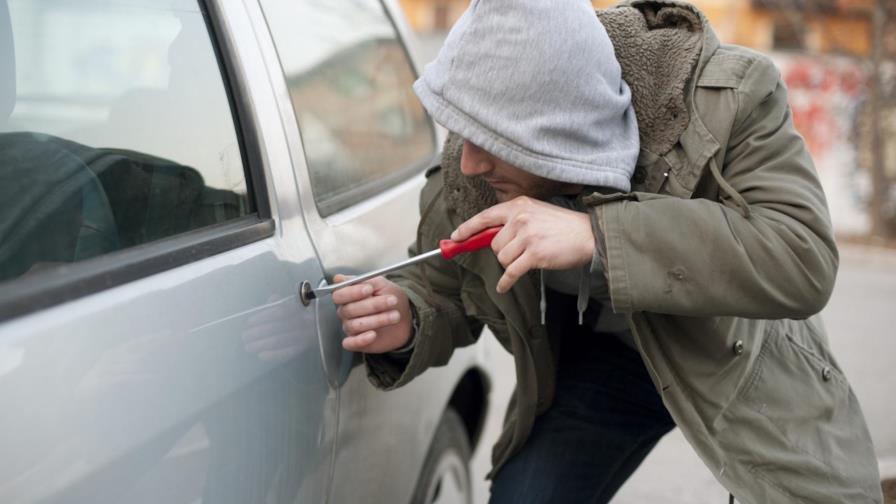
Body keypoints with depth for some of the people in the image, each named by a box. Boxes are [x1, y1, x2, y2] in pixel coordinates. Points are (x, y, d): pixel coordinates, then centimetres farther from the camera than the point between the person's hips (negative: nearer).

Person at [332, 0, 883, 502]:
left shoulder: (731, 96, -32)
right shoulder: (465, 175, -22)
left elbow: (805, 259, -41)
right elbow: (440, 289, -5)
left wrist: (596, 237, -49)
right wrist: (404, 326, -31)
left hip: (743, 362, -2)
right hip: (597, 361, 2)